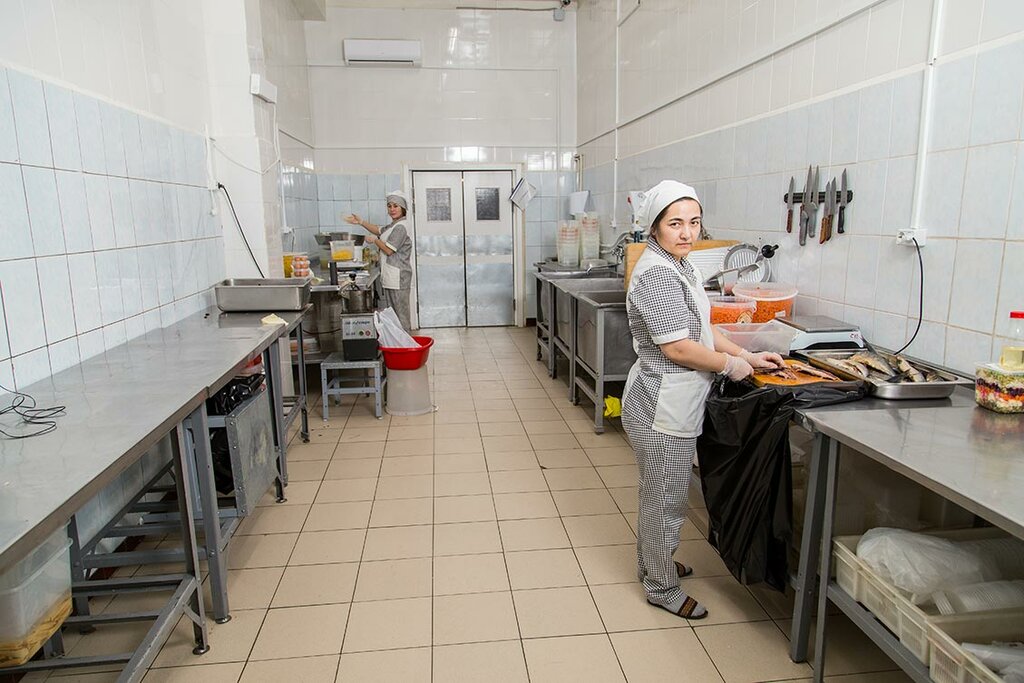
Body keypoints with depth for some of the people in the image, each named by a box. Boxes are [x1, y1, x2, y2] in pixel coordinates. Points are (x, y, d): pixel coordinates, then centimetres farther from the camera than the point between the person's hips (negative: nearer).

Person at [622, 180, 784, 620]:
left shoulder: (679, 266, 10)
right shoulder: (656, 274, -22)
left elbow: (700, 330, 16)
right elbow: (677, 347, -24)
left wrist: (747, 355, 8)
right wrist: (730, 365, -12)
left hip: (675, 404, 10)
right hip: (661, 407, -10)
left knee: (660, 493, 24)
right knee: (666, 498, 6)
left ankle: (653, 562, 43)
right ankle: (662, 587, 24)